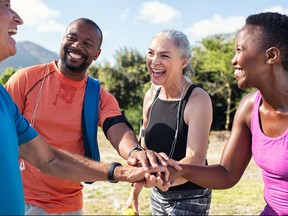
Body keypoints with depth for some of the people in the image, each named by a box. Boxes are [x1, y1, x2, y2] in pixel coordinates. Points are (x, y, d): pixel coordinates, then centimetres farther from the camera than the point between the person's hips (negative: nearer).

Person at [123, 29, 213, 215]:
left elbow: (195, 161, -29)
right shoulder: (151, 95, -2)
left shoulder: (198, 99, -20)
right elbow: (144, 150, 8)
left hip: (189, 200, -5)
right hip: (158, 195, 5)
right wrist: (134, 194, 10)